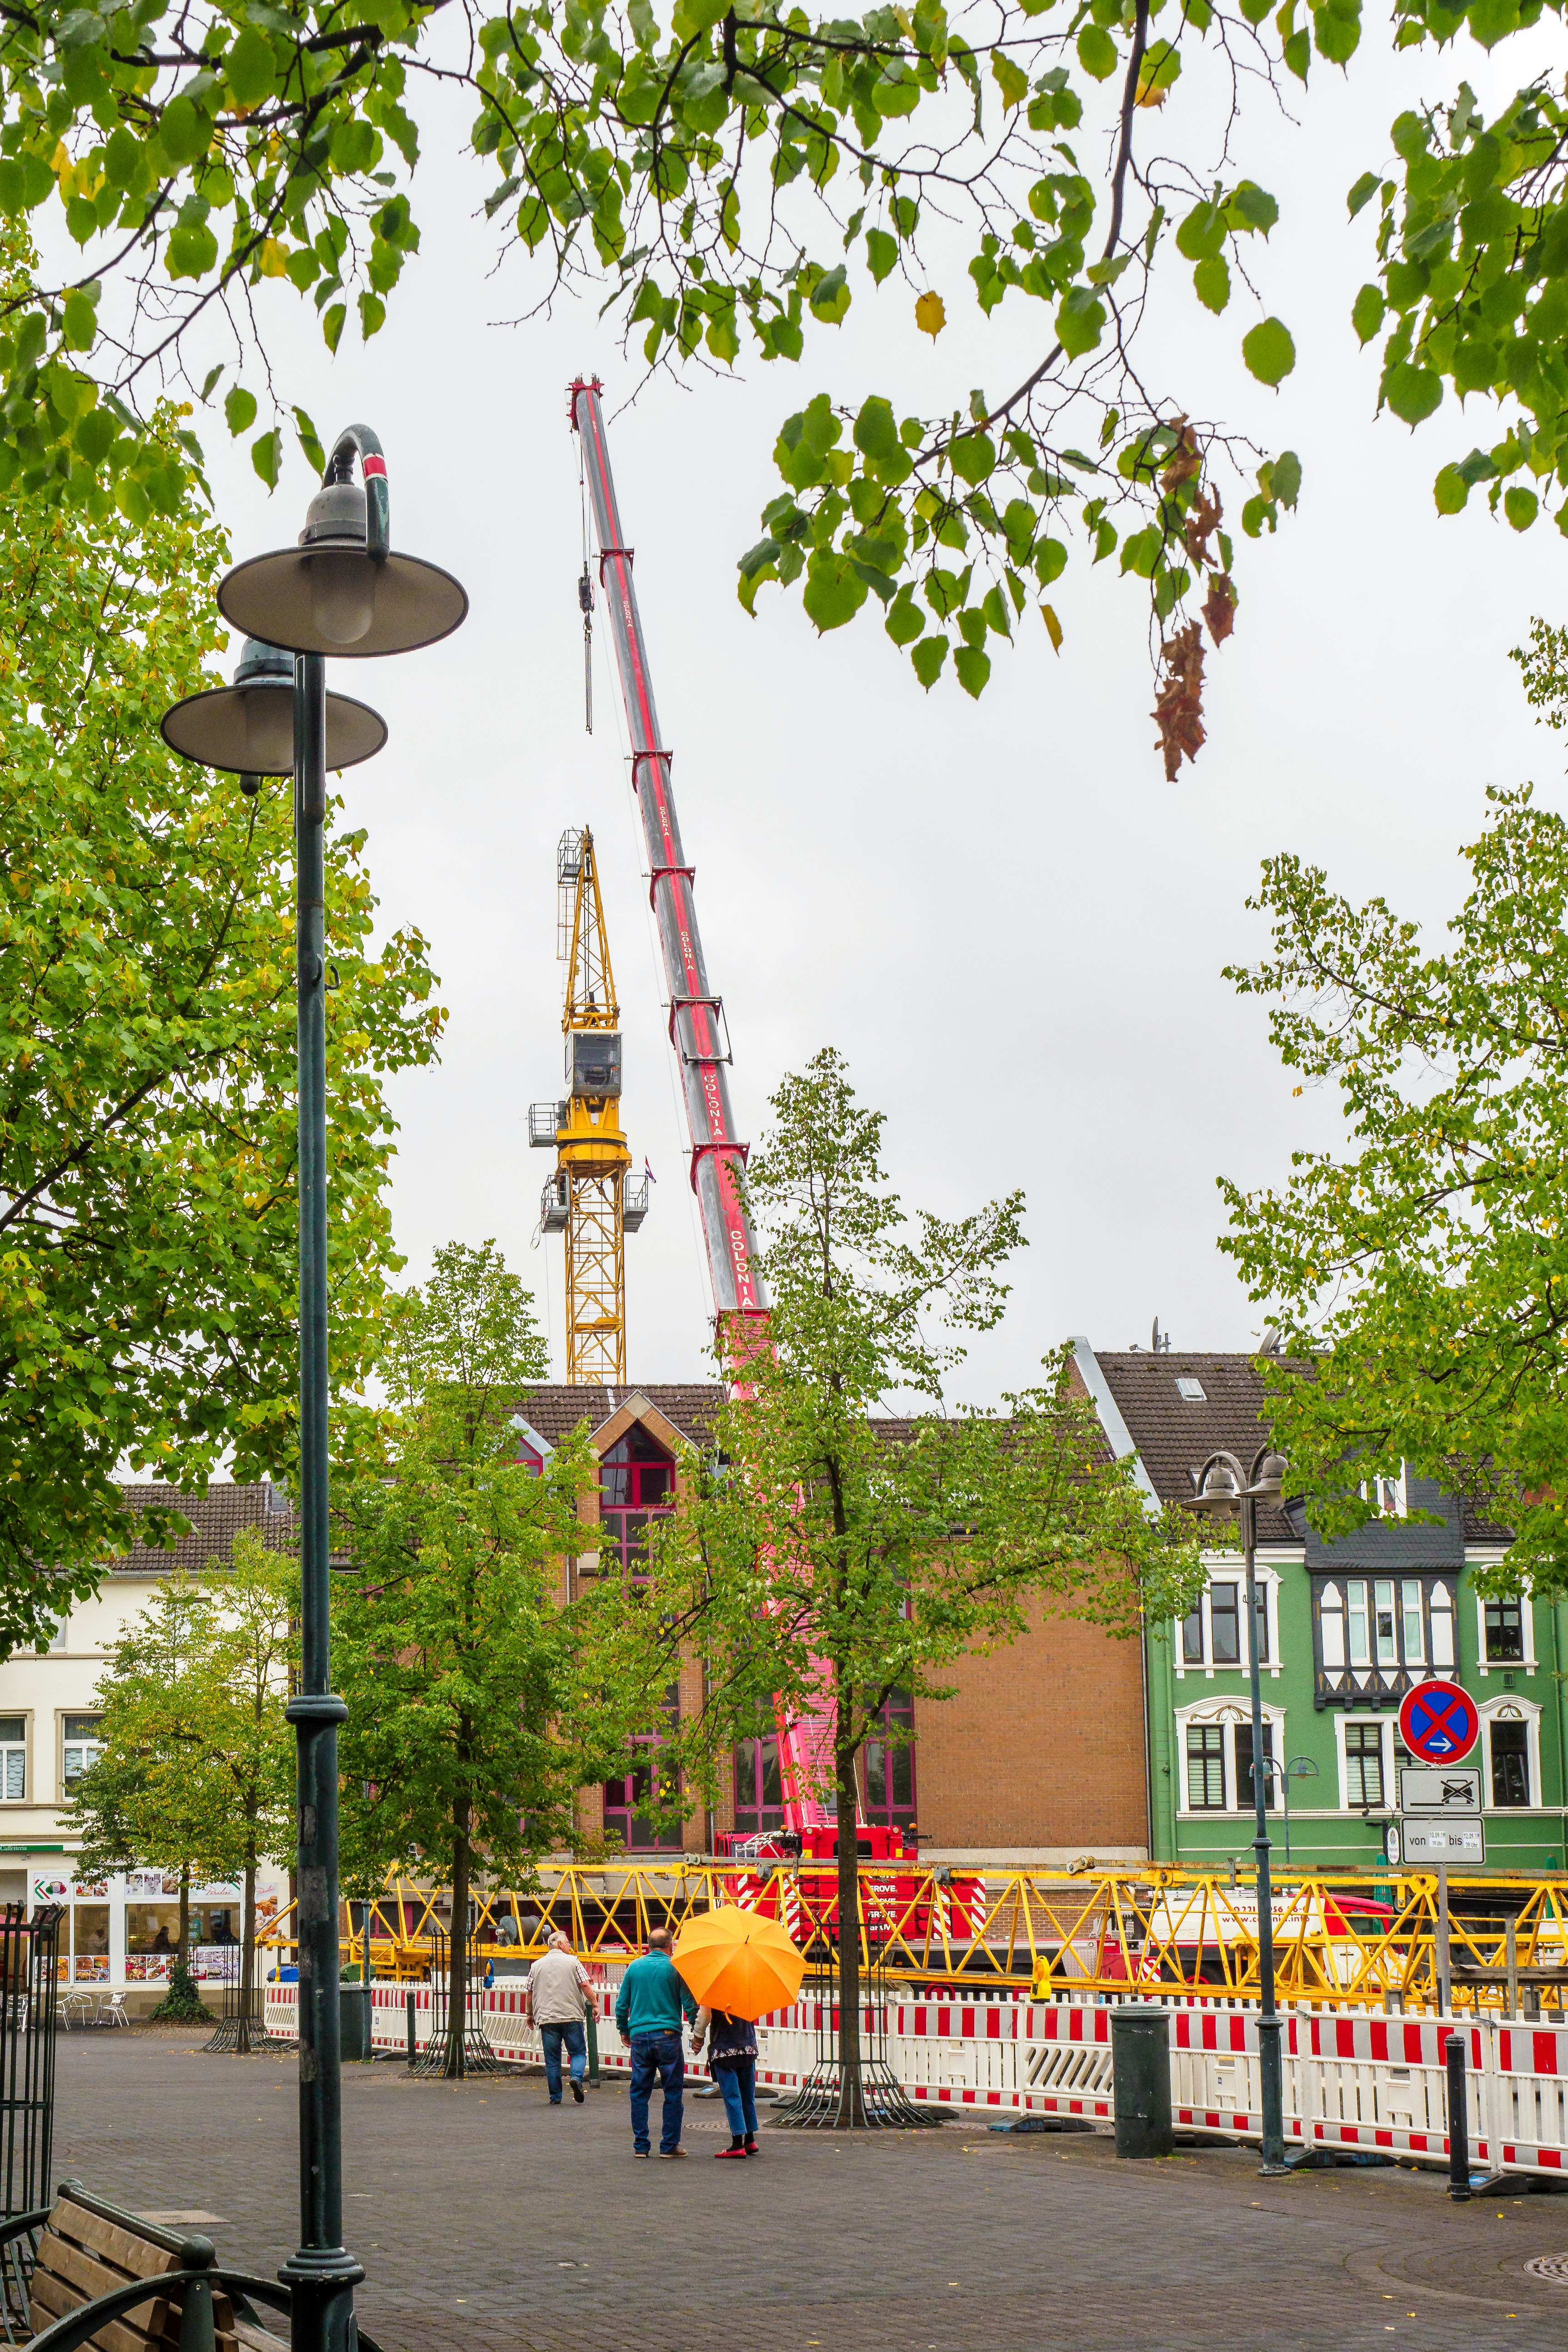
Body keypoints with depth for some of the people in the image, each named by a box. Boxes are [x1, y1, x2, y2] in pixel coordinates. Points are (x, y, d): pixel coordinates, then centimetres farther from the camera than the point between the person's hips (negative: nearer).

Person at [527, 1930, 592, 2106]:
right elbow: (585, 1985, -5)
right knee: (578, 2052, 8)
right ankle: (577, 2077, -19)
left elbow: (530, 1993, 11)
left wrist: (530, 2014, 22)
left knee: (552, 2059, 6)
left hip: (546, 2018, 2)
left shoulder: (537, 1965, 10)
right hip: (572, 2016, -2)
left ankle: (555, 2097, 4)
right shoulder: (572, 1962, 2)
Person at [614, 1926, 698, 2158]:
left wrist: (624, 2030, 23)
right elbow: (690, 2004, -4)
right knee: (673, 2093, 4)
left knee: (639, 2093, 9)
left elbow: (621, 2004, 10)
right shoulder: (674, 1968, -3)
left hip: (639, 2037, 3)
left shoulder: (635, 1967, 7)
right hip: (668, 2036, -3)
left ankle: (640, 2145, 9)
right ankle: (669, 2145, 3)